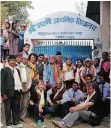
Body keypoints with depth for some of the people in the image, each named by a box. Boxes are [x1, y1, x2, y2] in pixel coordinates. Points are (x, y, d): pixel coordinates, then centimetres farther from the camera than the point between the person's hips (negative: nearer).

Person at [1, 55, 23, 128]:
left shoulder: (17, 70, 17)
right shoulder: (4, 70, -3)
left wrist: (21, 88, 5)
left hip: (17, 92, 6)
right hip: (9, 92, -6)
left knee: (17, 108, 13)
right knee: (8, 109, 3)